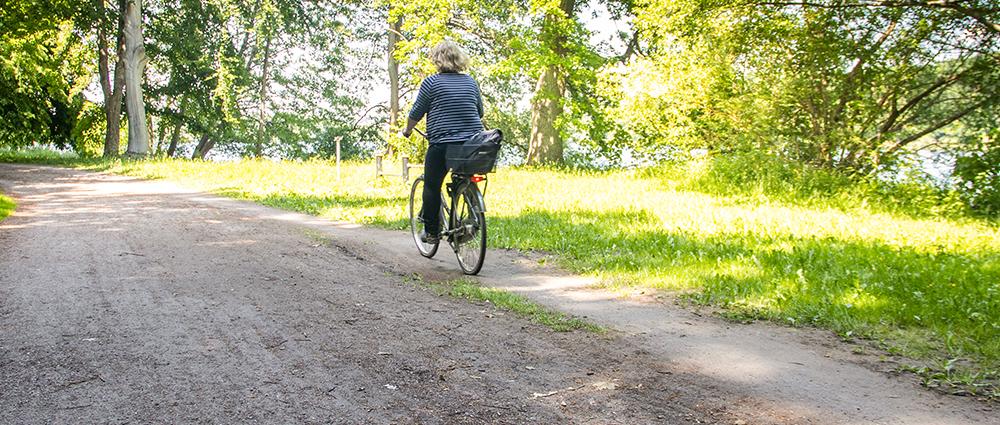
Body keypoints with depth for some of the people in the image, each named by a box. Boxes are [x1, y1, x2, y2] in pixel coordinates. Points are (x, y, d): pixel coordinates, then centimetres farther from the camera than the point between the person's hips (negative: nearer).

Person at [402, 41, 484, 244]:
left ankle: (431, 232, 12)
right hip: (473, 145, 5)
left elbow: (416, 112, 1)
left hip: (442, 144, -4)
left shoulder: (432, 82, -4)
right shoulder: (471, 82, 11)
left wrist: (407, 130, 20)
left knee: (432, 186, 8)